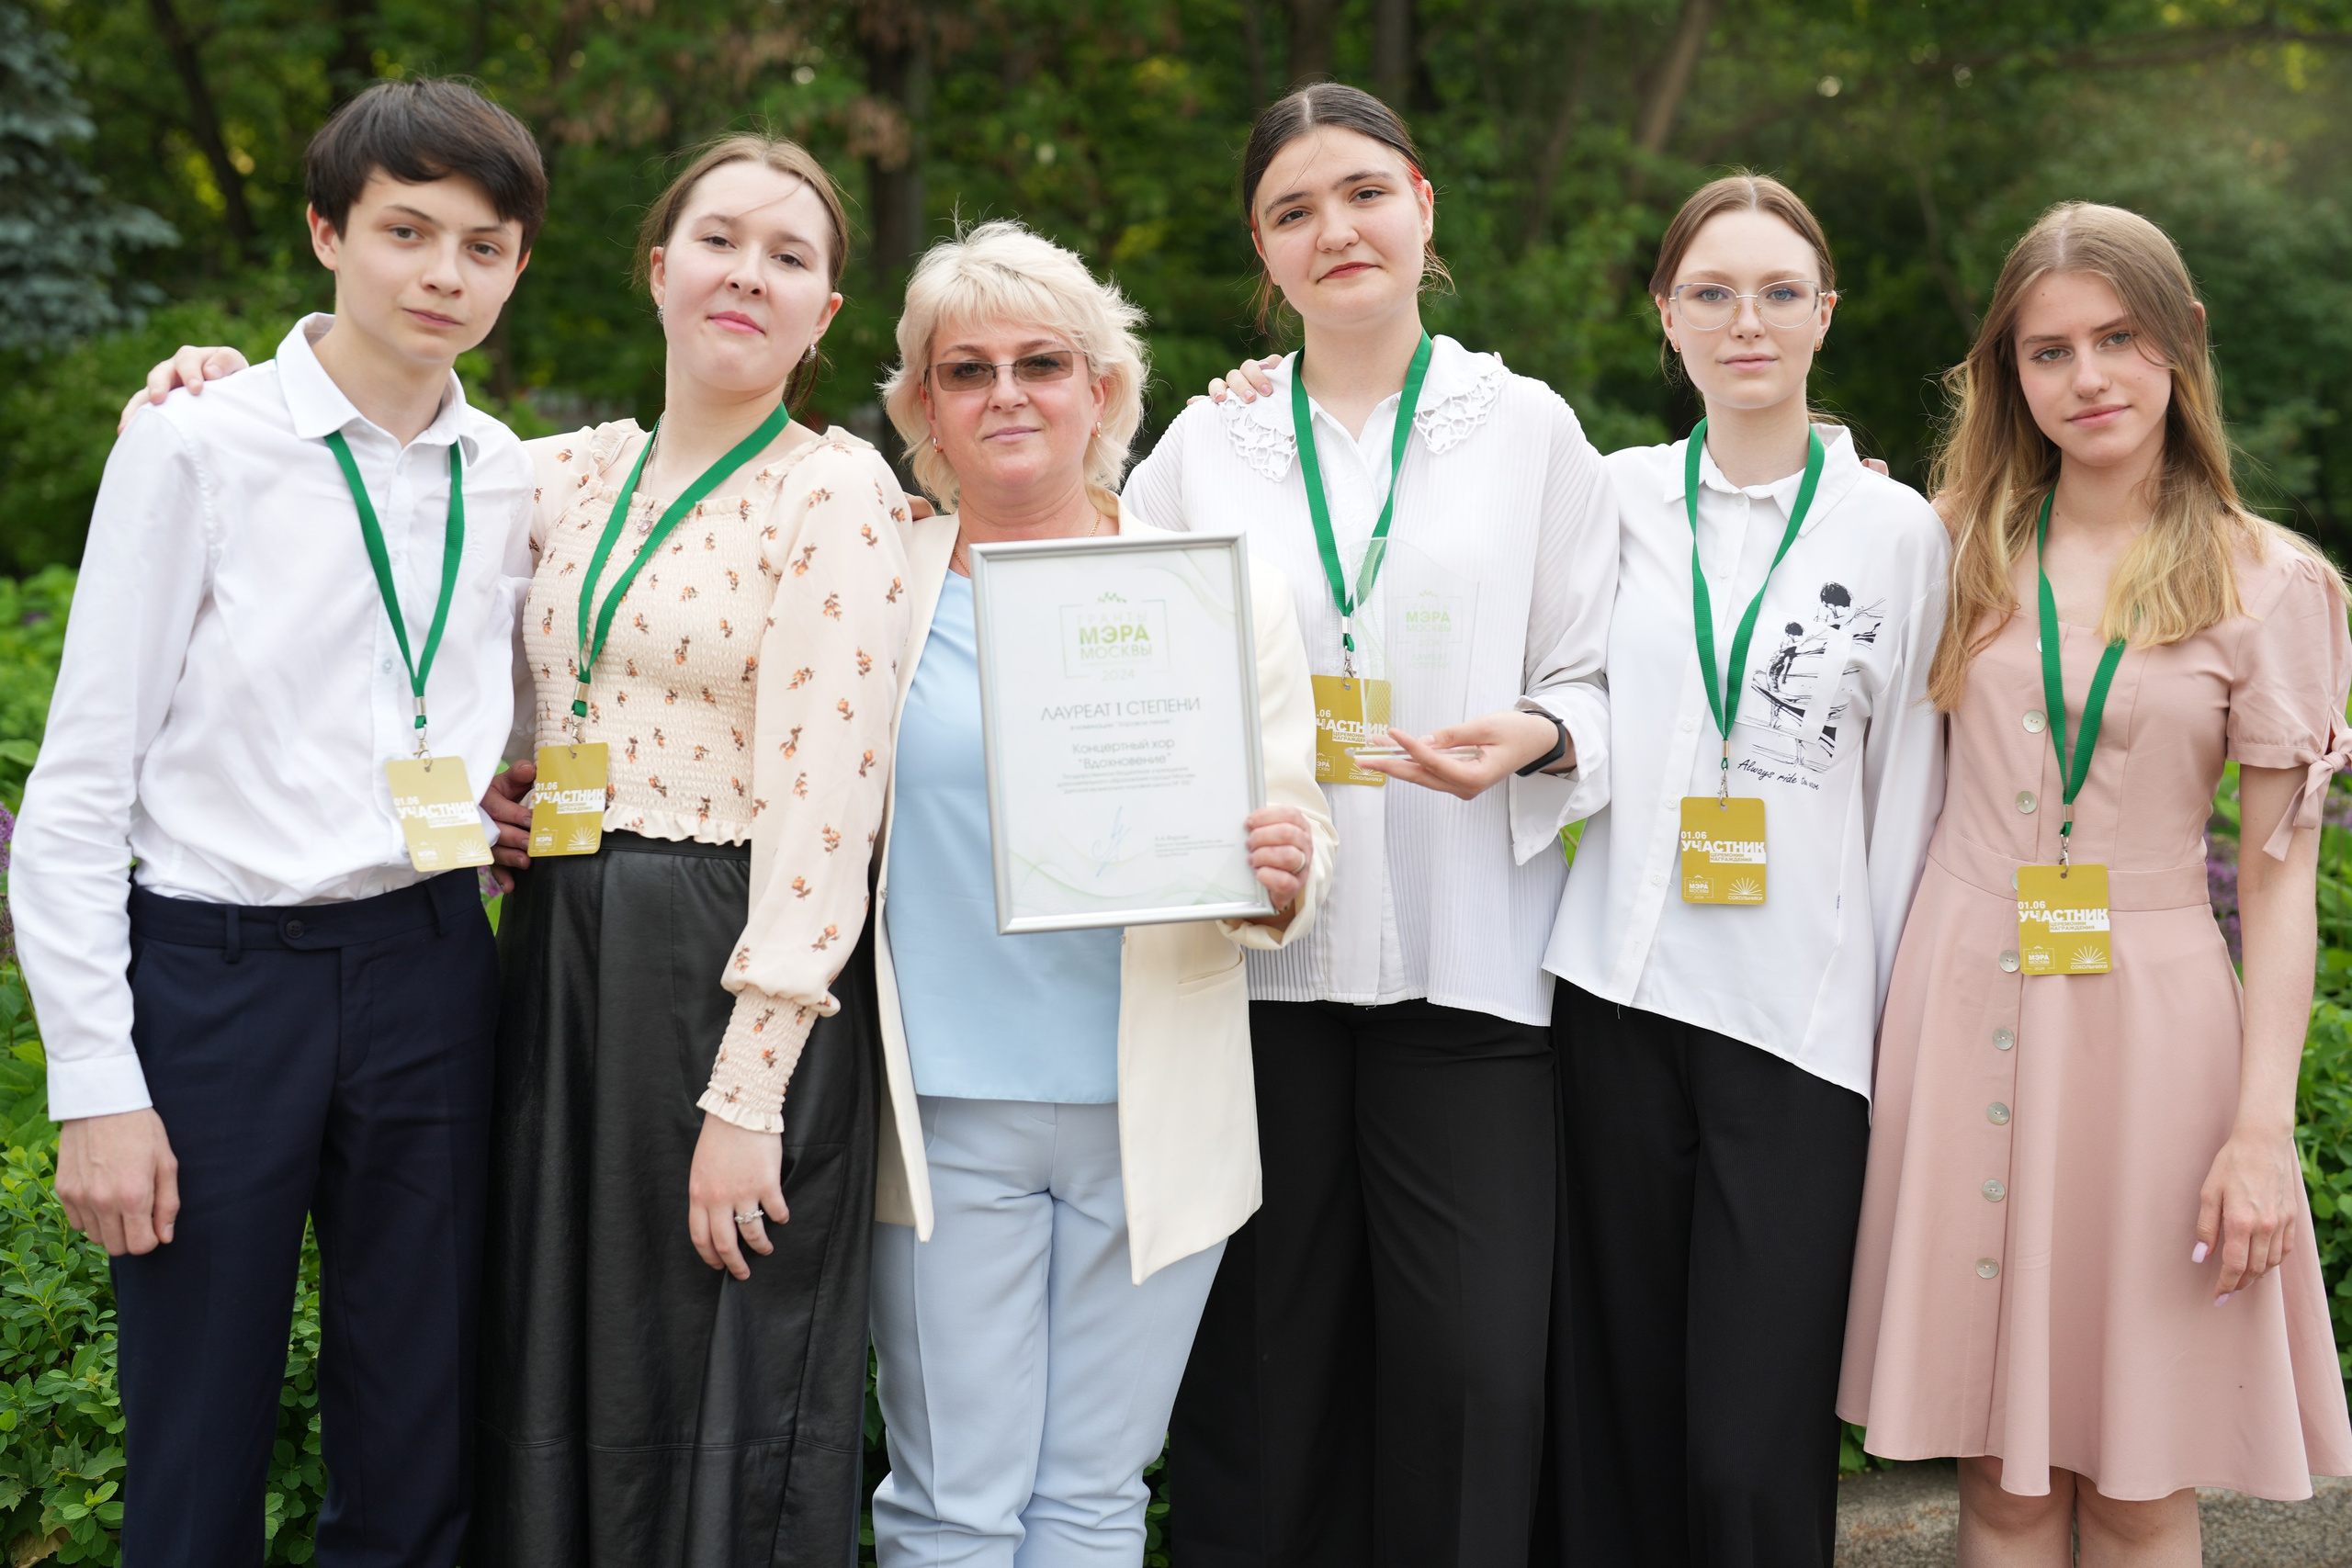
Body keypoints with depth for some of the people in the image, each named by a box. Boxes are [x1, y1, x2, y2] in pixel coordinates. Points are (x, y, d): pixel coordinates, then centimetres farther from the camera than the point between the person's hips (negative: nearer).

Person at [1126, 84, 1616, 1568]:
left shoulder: (1529, 429, 9)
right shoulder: (1205, 444, 12)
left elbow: (1599, 684, 8)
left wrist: (1533, 738, -13)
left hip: (1466, 959, -1)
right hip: (1254, 955, 1)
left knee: (1474, 1368, -5)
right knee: (1267, 1357, 4)